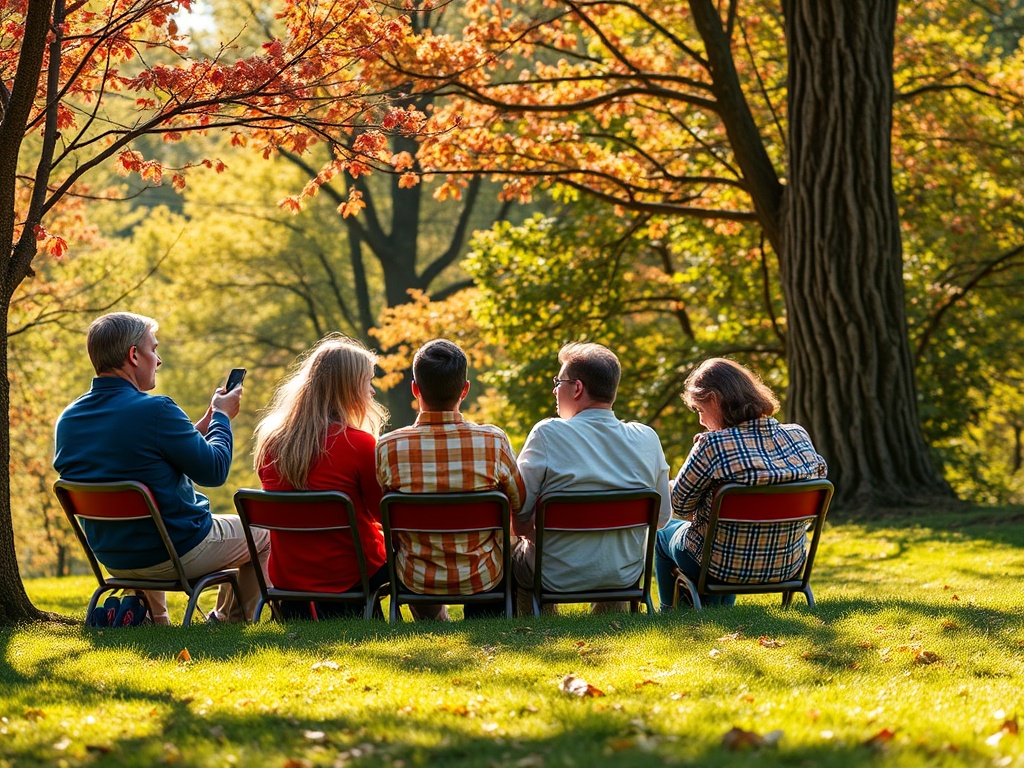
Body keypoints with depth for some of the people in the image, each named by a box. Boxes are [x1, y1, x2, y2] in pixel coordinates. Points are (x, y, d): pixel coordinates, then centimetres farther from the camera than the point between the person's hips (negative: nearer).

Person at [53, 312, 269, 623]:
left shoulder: (68, 419, -2)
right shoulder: (156, 410, -25)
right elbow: (213, 471, -15)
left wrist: (203, 424, 17)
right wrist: (222, 416, 2)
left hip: (111, 557, 7)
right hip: (178, 553, -6)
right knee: (263, 538, 20)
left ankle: (154, 619, 33)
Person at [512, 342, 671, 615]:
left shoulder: (547, 434, -17)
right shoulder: (647, 439, -6)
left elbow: (519, 520, -15)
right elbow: (662, 516, 2)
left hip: (558, 579, -3)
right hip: (624, 577, 3)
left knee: (516, 553, 31)